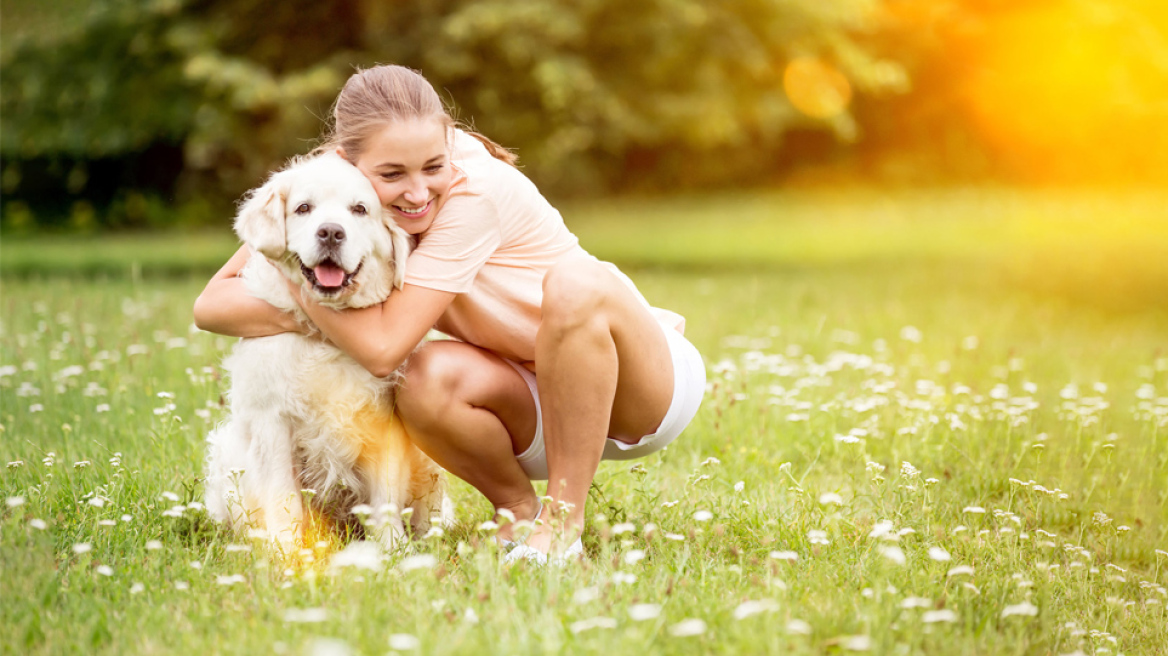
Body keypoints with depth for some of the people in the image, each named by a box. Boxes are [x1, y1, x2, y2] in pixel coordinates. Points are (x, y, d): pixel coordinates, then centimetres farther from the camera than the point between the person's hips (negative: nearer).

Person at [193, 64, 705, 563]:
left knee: (574, 281, -35)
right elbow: (211, 305, -13)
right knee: (427, 383, -29)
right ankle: (518, 513, 0)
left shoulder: (475, 191, -27)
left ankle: (563, 522, -21)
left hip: (645, 385, -4)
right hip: (540, 409, 4)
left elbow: (384, 347, -30)